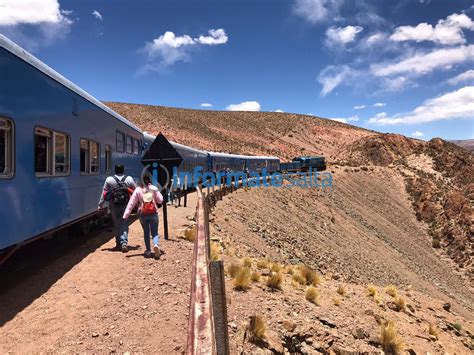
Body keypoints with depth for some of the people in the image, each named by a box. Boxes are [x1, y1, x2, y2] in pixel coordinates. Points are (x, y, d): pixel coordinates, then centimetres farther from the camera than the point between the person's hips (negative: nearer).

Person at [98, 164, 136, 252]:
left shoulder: (109, 180, -2)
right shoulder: (129, 179, 0)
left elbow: (104, 193, -1)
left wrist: (100, 205, 5)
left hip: (114, 206, 0)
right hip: (125, 205, 0)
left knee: (116, 224, 12)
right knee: (124, 224, 3)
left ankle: (119, 243, 20)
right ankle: (124, 242, -11)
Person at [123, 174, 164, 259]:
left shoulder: (138, 190, -3)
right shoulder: (154, 188, -2)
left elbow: (131, 203, -5)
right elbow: (160, 200, 1)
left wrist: (126, 215, -4)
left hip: (143, 214, 1)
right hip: (153, 214, 0)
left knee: (146, 232, 17)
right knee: (154, 232, 6)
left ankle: (148, 250, 15)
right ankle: (156, 245, -22)